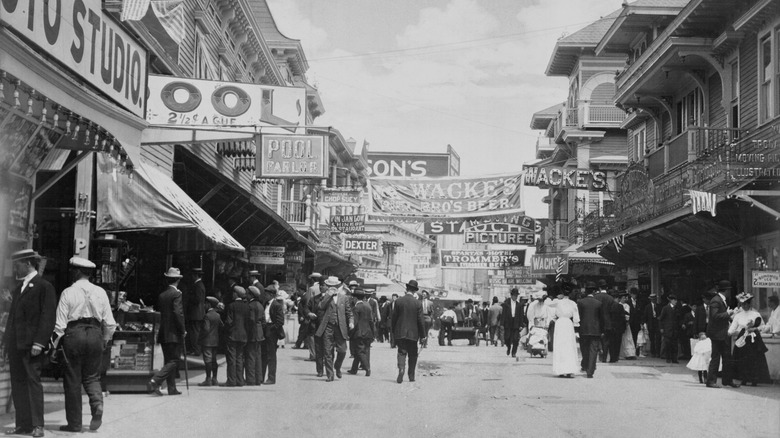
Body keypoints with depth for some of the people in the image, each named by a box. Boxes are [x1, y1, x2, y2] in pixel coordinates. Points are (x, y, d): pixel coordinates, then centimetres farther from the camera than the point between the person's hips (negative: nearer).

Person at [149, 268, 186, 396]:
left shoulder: (162, 295, 11)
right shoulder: (176, 294, -11)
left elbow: (161, 313, 14)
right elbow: (178, 313, -20)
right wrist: (183, 330, -11)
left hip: (163, 333, 7)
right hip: (174, 334, -7)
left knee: (169, 361, 12)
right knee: (174, 360, -3)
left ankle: (172, 389, 13)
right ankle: (155, 381, -17)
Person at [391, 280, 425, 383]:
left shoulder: (398, 301, -4)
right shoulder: (418, 303, -7)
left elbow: (394, 317, 0)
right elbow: (420, 321, -5)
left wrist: (393, 332, 12)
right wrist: (422, 336, 3)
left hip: (400, 333, 0)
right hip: (413, 333, 0)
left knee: (401, 352, 4)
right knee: (413, 355, 13)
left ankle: (401, 369, -21)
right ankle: (411, 376, 18)